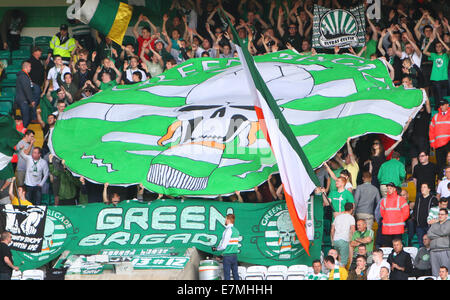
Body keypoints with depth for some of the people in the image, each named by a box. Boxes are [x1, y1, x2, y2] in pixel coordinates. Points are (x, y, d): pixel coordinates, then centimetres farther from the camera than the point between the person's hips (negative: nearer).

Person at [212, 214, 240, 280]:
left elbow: (223, 246, -16)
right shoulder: (236, 230, 10)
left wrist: (216, 248, 3)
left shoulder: (228, 230, -14)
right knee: (235, 273, 9)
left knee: (227, 275, -2)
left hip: (227, 256, -7)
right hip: (235, 255, 7)